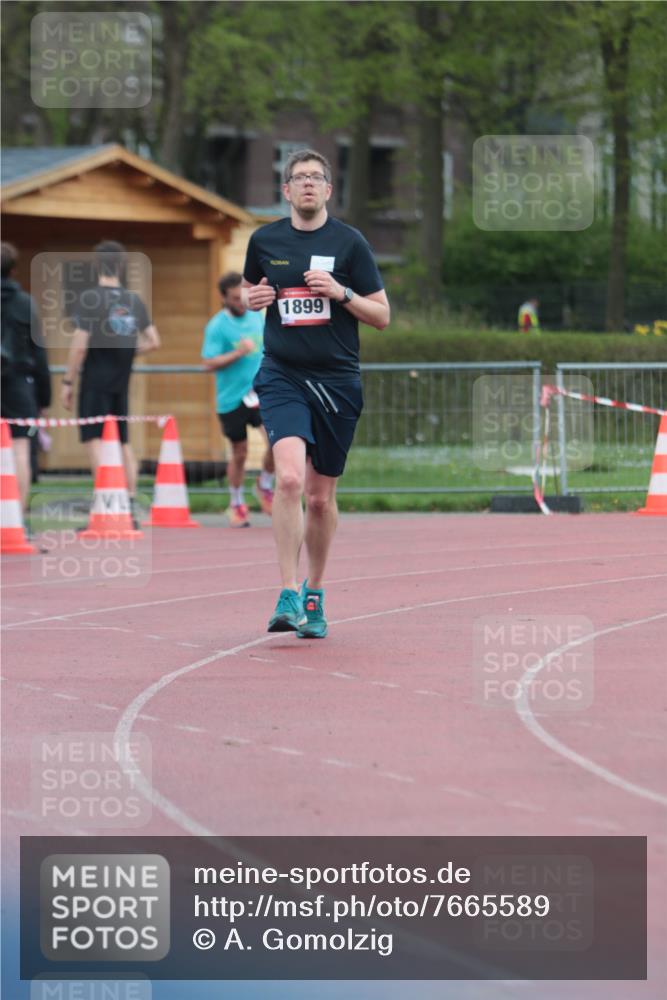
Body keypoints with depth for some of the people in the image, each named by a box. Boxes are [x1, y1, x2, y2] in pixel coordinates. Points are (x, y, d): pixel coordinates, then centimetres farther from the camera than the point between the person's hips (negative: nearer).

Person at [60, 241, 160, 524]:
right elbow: (153, 342, 8)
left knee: (95, 440, -6)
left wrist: (67, 381, -7)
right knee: (123, 443, 13)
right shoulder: (135, 301, 8)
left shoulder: (89, 298, -10)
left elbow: (79, 344, -13)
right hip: (122, 383, 6)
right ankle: (130, 508, 13)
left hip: (96, 381, -6)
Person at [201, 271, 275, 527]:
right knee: (239, 454, 6)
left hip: (261, 393, 3)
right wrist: (238, 354, -24)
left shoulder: (258, 317, 7)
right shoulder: (217, 326, -8)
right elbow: (209, 363, -14)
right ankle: (236, 504, 26)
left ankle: (265, 486, 9)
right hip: (232, 398, -3)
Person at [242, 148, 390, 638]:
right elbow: (249, 287, 24)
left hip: (337, 381, 0)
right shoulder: (264, 240, 5)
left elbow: (382, 316, 2)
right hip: (282, 377, 0)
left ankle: (314, 596, 28)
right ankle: (289, 597, -20)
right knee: (289, 478, -22)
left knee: (321, 497, 9)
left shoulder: (349, 243, 0)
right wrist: (252, 298, 0)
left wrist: (341, 293, -15)